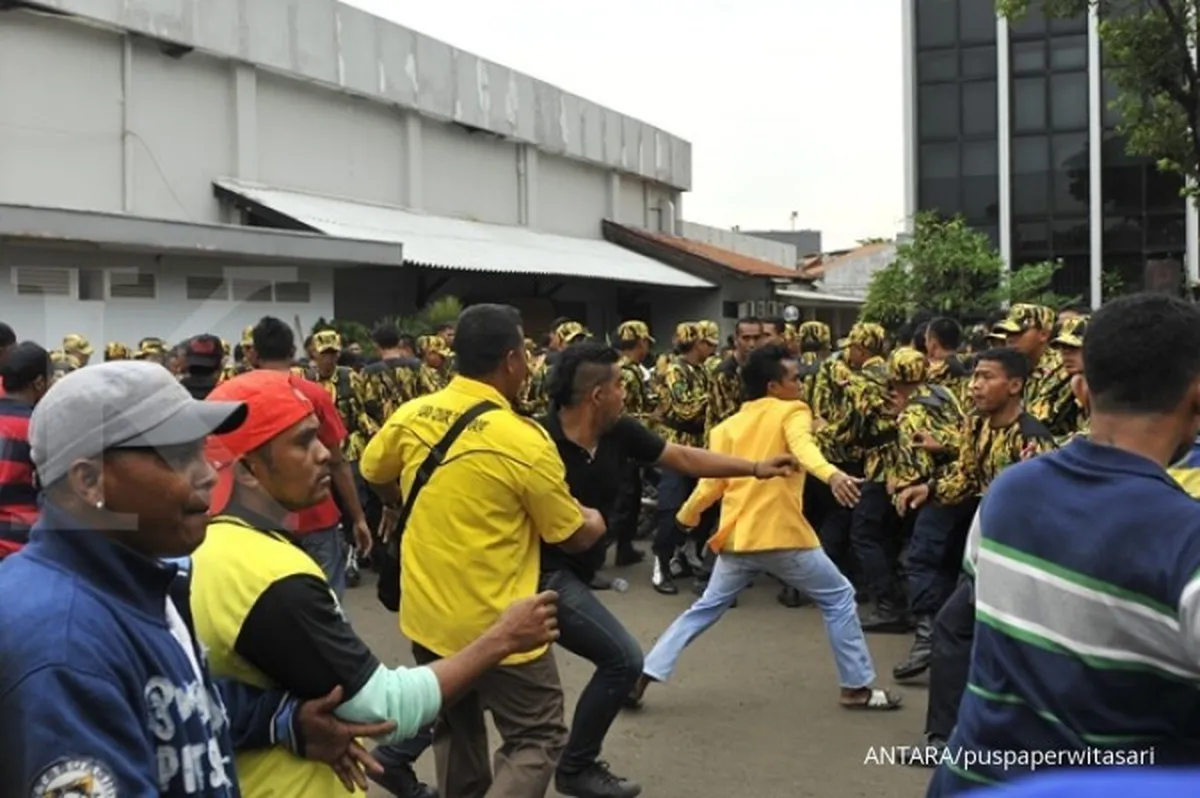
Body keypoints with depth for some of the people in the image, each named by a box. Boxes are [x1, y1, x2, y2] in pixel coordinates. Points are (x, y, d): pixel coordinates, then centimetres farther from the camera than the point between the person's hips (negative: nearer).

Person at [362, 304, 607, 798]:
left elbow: (373, 474, 17)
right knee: (537, 739, 6)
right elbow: (575, 536, -8)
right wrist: (593, 521, 15)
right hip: (496, 624, -6)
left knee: (456, 730, 23)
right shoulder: (524, 441, -19)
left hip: (426, 614, 6)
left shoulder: (411, 416, -4)